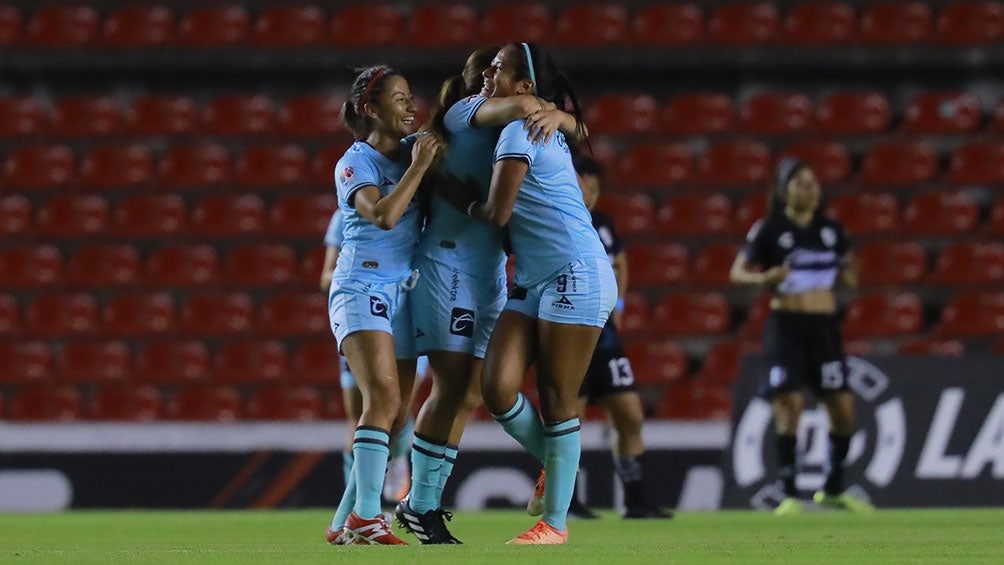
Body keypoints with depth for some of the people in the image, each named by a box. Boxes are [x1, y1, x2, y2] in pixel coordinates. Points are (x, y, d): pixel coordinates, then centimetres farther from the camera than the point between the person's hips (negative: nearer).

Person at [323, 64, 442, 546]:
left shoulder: (413, 149, 12)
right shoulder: (356, 162, -6)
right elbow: (384, 215, -22)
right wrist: (419, 166, -16)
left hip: (404, 293, 7)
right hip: (363, 286, -7)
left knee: (392, 413, 3)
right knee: (384, 397, -23)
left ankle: (346, 522, 9)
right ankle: (366, 516, -27)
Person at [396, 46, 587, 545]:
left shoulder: (507, 128, 18)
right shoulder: (465, 111, -4)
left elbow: (573, 125, 12)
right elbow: (522, 106, -23)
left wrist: (555, 116, -8)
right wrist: (535, 108, -4)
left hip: (491, 273, 8)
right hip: (449, 265, -8)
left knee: (470, 397, 5)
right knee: (451, 388, -11)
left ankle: (424, 503, 10)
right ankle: (419, 503, -5)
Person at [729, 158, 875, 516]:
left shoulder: (831, 230, 8)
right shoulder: (768, 231, -4)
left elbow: (848, 274, 20)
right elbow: (737, 272, -3)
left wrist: (847, 275, -4)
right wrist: (764, 278, -23)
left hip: (825, 325, 4)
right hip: (786, 325, -4)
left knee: (843, 408, 2)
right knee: (790, 405, -12)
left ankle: (834, 490, 20)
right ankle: (789, 495, -5)